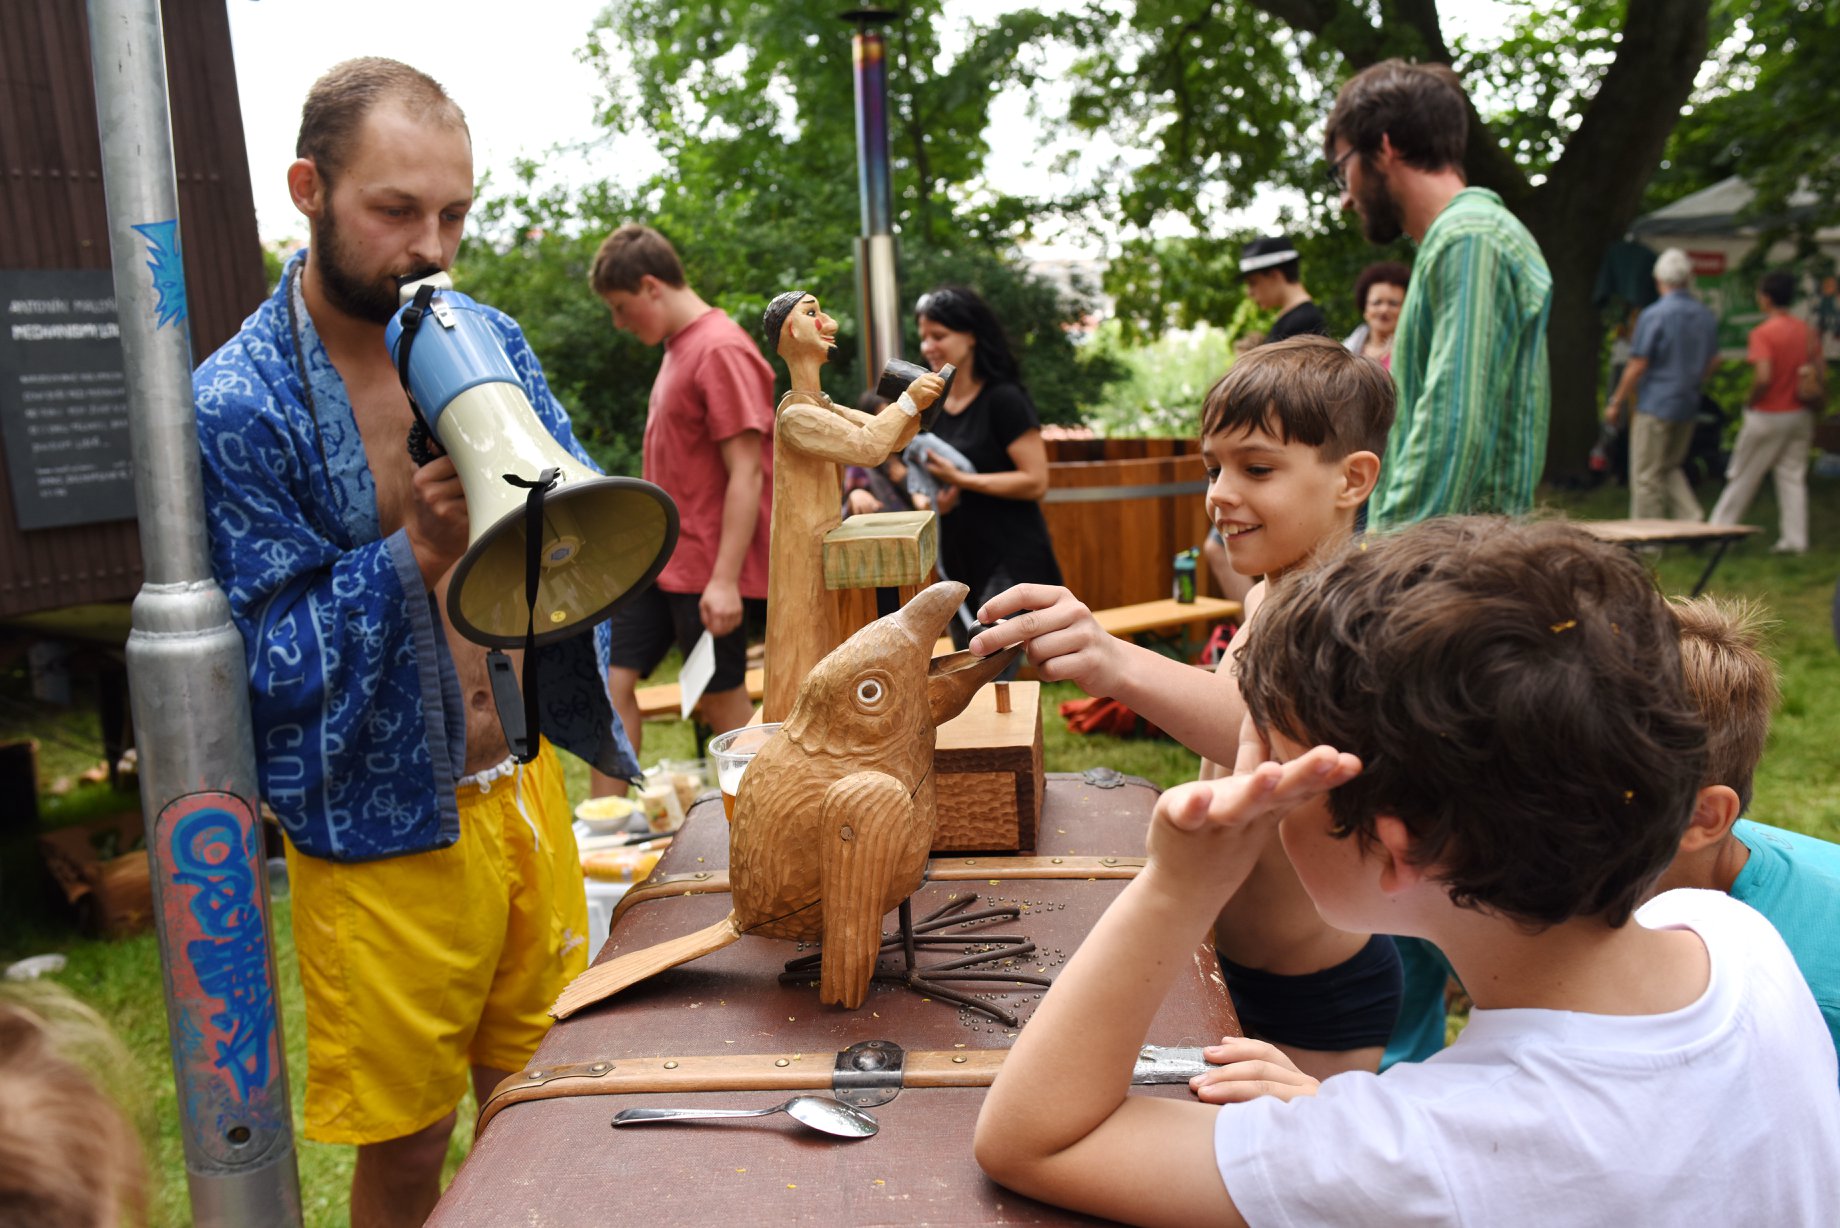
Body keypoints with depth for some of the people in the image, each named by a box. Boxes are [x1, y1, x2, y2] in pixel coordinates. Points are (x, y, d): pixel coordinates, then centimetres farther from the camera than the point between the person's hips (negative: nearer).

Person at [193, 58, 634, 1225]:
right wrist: (418, 554, -28)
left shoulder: (488, 340, 2)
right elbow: (276, 667, -14)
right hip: (385, 836, -4)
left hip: (526, 789, 5)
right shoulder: (237, 406, -14)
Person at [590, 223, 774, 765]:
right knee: (611, 681, 7)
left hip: (705, 570, -9)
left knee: (721, 704, 1)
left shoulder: (721, 351, -15)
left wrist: (725, 580, -24)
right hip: (657, 558, 9)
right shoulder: (677, 346, 13)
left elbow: (746, 473, -20)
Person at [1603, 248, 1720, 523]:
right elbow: (1712, 362, 16)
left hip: (1656, 405, -7)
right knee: (1669, 468, 21)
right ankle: (1692, 516, 5)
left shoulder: (1654, 315, -13)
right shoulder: (1707, 315, 8)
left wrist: (1616, 402, -4)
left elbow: (1637, 365, -13)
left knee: (1647, 476, 1)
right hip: (1689, 407, 7)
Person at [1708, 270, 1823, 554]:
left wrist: (1751, 403, -9)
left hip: (1768, 416, -6)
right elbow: (1821, 375, 6)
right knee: (1793, 477, 9)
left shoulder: (1763, 333, -16)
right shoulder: (1807, 332, 4)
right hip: (1800, 415, 6)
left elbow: (1763, 377, -25)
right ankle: (1794, 539, 9)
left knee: (1743, 477, 5)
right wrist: (1806, 398, 15)